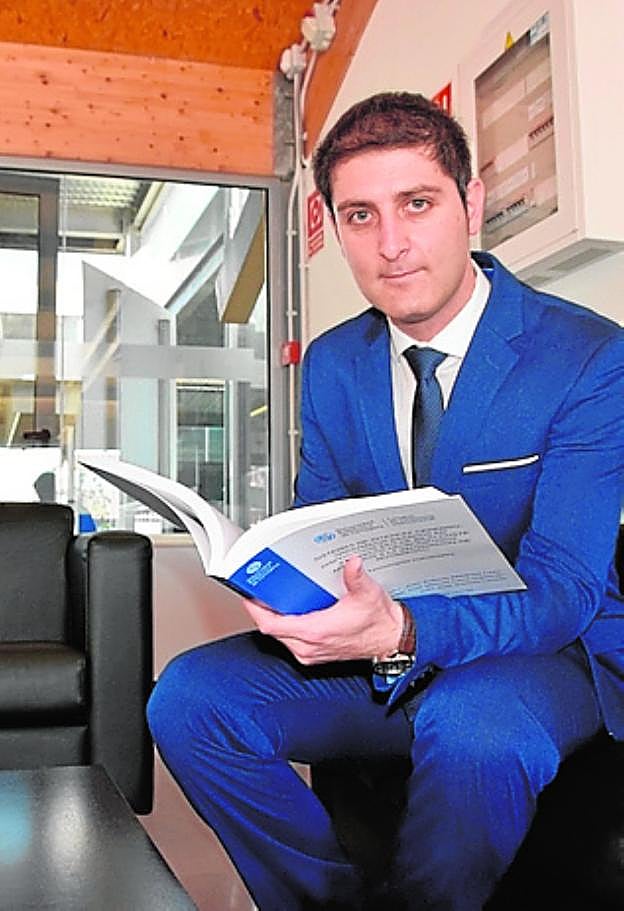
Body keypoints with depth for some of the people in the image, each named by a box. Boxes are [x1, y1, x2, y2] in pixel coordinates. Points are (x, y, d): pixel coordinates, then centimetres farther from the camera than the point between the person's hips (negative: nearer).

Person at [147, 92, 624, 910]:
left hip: (546, 656, -4)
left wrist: (403, 628, -39)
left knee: (474, 722, -38)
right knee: (188, 696, -15)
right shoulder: (331, 364, 4)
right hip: (378, 653, 5)